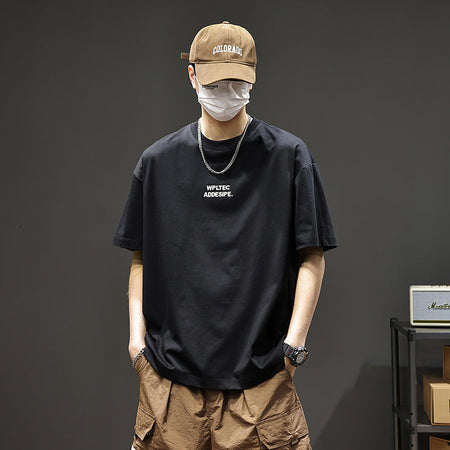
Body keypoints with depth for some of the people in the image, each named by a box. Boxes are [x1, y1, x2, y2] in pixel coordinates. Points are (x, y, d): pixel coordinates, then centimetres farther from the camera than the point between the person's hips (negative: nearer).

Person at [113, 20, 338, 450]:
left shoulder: (289, 156, 0)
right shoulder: (158, 161, 7)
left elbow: (311, 257, 0)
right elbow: (141, 257, 12)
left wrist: (294, 339, -8)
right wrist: (137, 331, 3)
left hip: (259, 370, -1)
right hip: (169, 370, 2)